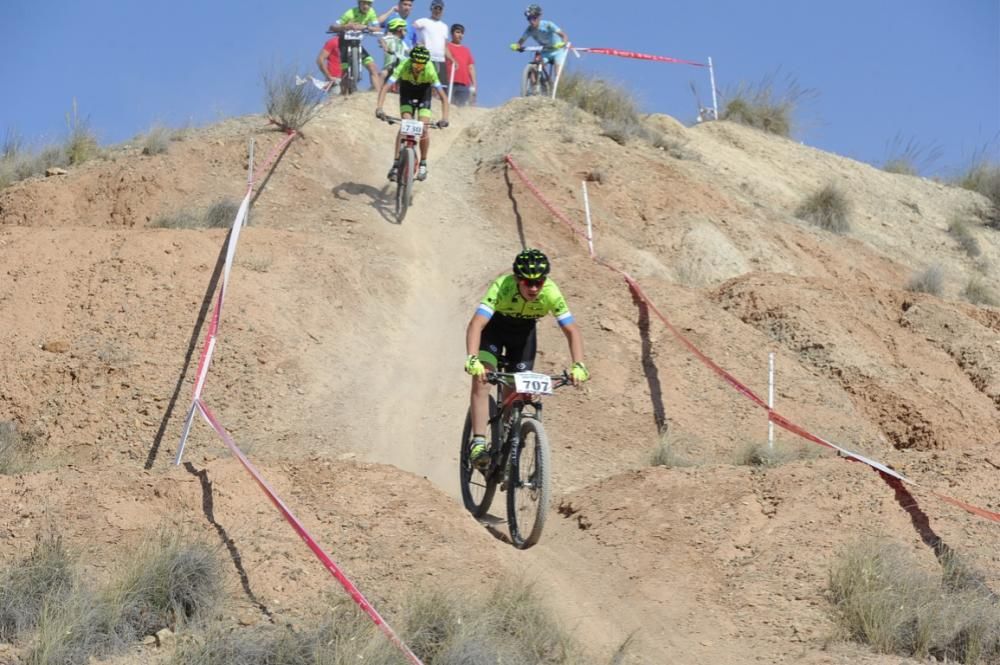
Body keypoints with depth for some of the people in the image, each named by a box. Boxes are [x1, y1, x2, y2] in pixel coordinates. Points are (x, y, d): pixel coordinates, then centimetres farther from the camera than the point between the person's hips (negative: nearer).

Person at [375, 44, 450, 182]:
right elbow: (385, 87, -40)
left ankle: (423, 164, 7)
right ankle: (396, 163, -18)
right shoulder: (403, 67, -35)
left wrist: (444, 118, -48)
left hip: (423, 94, 0)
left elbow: (443, 97, -35)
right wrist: (379, 108, -54)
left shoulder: (430, 71, -35)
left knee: (424, 129, -14)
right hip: (407, 92, 0)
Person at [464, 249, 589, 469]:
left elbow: (572, 330, -26)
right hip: (494, 327, -3)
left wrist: (579, 366, -41)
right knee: (481, 380, -24)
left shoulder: (551, 293, -31)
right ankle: (478, 443, -23)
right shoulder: (502, 287, -38)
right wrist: (472, 359, -60)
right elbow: (476, 324, -45)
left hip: (524, 331, 3)